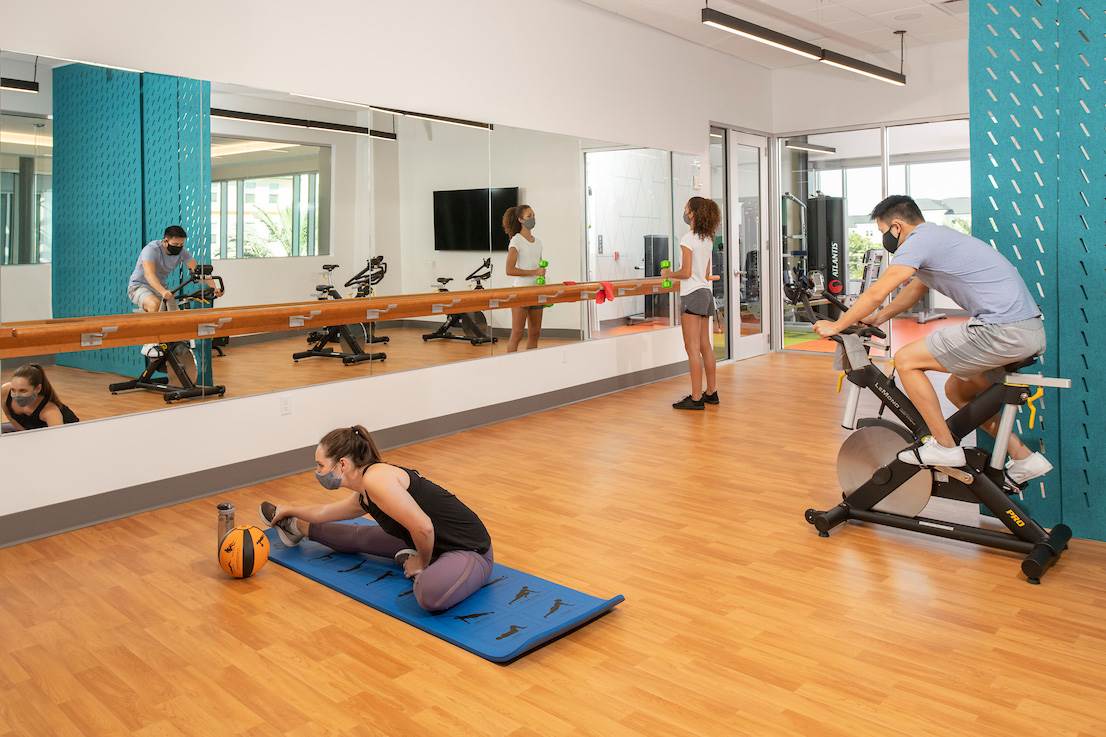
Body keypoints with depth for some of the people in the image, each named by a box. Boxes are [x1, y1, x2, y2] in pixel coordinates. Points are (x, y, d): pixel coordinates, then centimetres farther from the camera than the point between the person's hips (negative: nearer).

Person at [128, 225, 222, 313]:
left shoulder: (181, 251, -10)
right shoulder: (151, 249, -25)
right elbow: (149, 274, -39)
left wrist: (214, 287, -36)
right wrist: (163, 292, -57)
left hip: (160, 287, 6)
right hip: (139, 286, -6)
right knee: (155, 304, -35)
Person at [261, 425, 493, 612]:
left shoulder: (375, 479, -25)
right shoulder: (362, 497, 5)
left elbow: (423, 528, -30)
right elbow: (326, 511, 28)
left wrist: (422, 564, -10)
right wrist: (290, 510, 43)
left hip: (469, 550, -9)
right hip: (430, 543, 9)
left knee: (430, 594, -41)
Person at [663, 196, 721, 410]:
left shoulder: (688, 238, -13)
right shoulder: (708, 239, 13)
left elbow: (686, 273, -17)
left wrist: (668, 274, 0)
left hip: (693, 295, -9)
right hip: (706, 292, 9)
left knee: (693, 348, -6)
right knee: (705, 346, 14)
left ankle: (696, 398, -5)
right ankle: (711, 392, 20)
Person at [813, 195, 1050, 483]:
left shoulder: (920, 240, -8)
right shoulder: (938, 236, 22)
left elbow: (875, 294, -8)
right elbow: (915, 290, 33)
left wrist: (836, 326, 4)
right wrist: (877, 319, 31)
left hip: (1002, 329, -10)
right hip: (1031, 330, 10)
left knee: (906, 360, -3)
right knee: (956, 390, 23)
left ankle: (944, 446, 3)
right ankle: (1023, 458, 23)